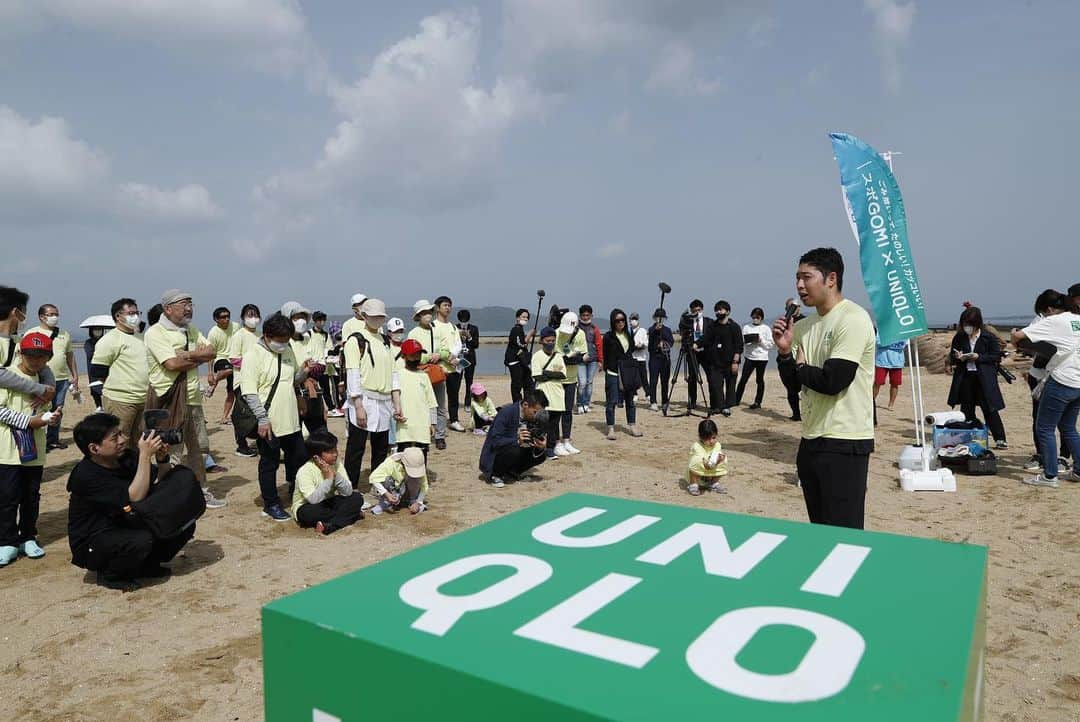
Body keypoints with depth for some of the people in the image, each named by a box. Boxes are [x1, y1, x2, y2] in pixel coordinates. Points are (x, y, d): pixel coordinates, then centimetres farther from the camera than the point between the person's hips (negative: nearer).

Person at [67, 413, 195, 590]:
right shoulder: (85, 476, -25)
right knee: (141, 540, -35)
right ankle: (109, 575, -4)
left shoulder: (125, 457, -4)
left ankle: (147, 565, 11)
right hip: (92, 547, -7)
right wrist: (145, 455, -33)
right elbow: (135, 498, -34)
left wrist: (162, 459, -18)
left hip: (125, 529, 7)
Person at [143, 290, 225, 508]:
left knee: (196, 448, 15)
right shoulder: (155, 332, -11)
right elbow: (172, 364, -22)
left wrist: (187, 355, -14)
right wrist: (198, 356, -7)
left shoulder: (191, 331, 13)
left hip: (192, 398, 8)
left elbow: (211, 352, 2)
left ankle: (201, 492, 26)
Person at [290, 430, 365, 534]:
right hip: (308, 507, -4)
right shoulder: (305, 471, -23)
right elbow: (313, 499, -33)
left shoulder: (337, 465, -9)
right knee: (308, 513, -38)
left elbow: (348, 492, -16)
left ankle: (329, 526, -29)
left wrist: (335, 475, -29)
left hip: (328, 503, 5)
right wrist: (328, 479, -34)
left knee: (357, 497, -15)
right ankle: (351, 515, -21)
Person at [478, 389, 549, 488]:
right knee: (514, 450, -34)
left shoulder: (535, 417, -5)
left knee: (541, 454, -12)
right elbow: (495, 441, -28)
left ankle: (510, 472, 4)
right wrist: (517, 441, -42)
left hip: (515, 451, 7)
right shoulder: (506, 412, -24)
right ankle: (494, 474, -10)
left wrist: (541, 447, -28)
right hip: (494, 456, -7)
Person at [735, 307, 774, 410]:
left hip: (762, 358, -1)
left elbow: (771, 345, -2)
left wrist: (761, 341, -15)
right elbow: (741, 341, 4)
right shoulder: (746, 327, 7)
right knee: (743, 379, -3)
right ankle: (736, 399, 2)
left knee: (759, 380, 5)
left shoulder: (766, 329, 3)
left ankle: (757, 402, 11)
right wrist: (745, 341, -16)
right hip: (749, 357, 1)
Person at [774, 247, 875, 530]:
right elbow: (794, 384, 12)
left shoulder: (853, 319, -13)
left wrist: (801, 366, -3)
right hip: (811, 440, 8)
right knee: (819, 530, 16)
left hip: (845, 443, -8)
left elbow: (833, 381, -21)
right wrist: (785, 351, -4)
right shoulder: (804, 327, 11)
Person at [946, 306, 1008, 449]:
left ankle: (1000, 439, 3)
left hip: (984, 378, -4)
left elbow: (997, 357, -4)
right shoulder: (959, 337, 5)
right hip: (965, 378, 4)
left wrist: (979, 357, -17)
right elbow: (951, 358, 12)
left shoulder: (989, 337, -4)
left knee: (990, 409, -4)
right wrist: (958, 358, -10)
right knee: (966, 410, 9)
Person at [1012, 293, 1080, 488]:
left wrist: (1017, 343, 5)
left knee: (1045, 428, 0)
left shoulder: (1054, 321, -9)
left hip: (1062, 382, -7)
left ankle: (1050, 476, 0)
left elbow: (1018, 335, -17)